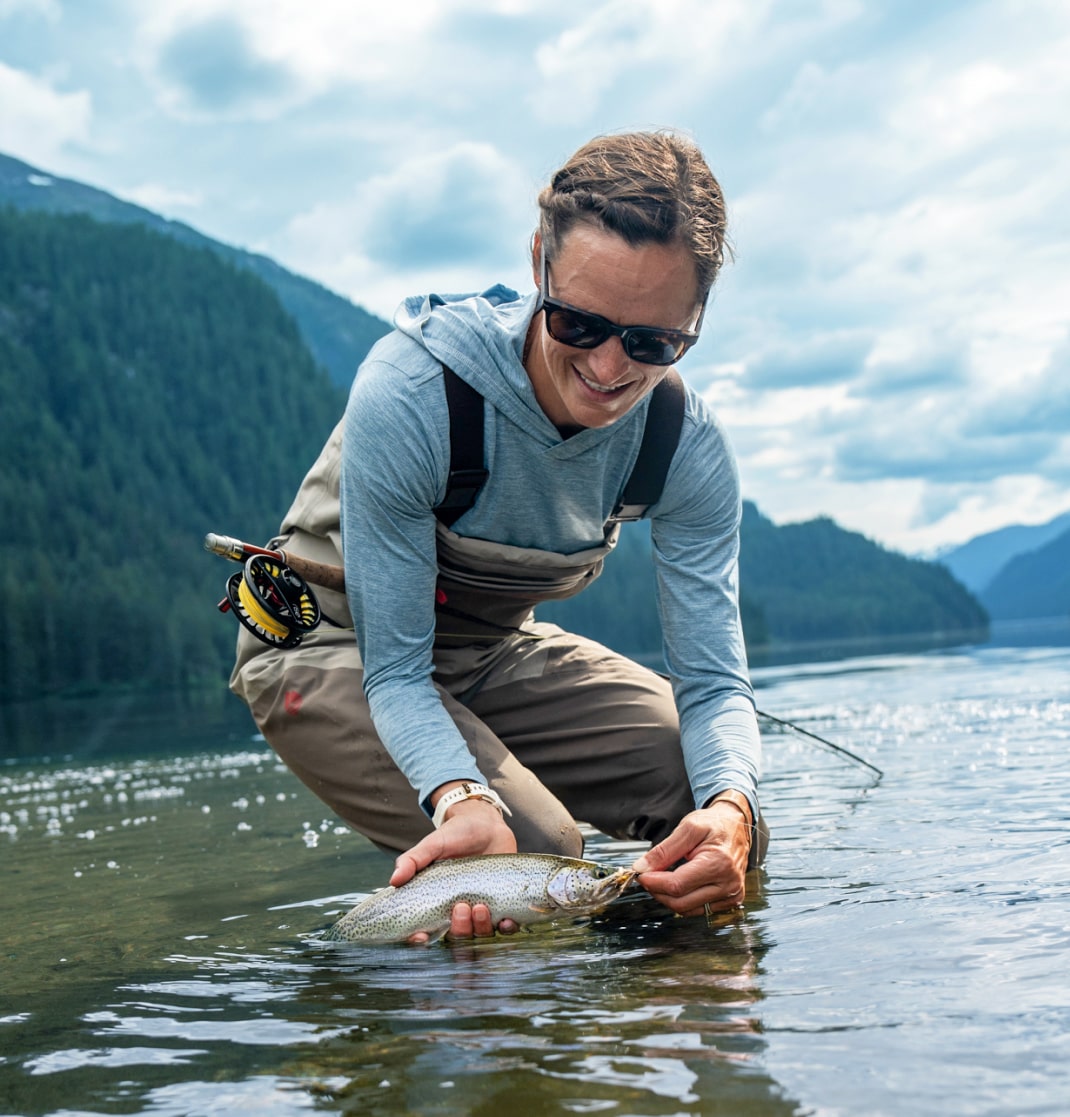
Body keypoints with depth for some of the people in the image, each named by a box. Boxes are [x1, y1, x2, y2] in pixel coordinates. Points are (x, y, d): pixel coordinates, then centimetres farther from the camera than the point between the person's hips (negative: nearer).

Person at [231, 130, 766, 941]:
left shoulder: (690, 447, -19)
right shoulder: (410, 393, -34)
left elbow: (714, 680, -18)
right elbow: (392, 668, -28)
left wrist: (728, 809, -41)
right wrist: (461, 797, -48)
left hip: (496, 651, 5)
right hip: (332, 647, -4)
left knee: (723, 823, -8)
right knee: (535, 852, -27)